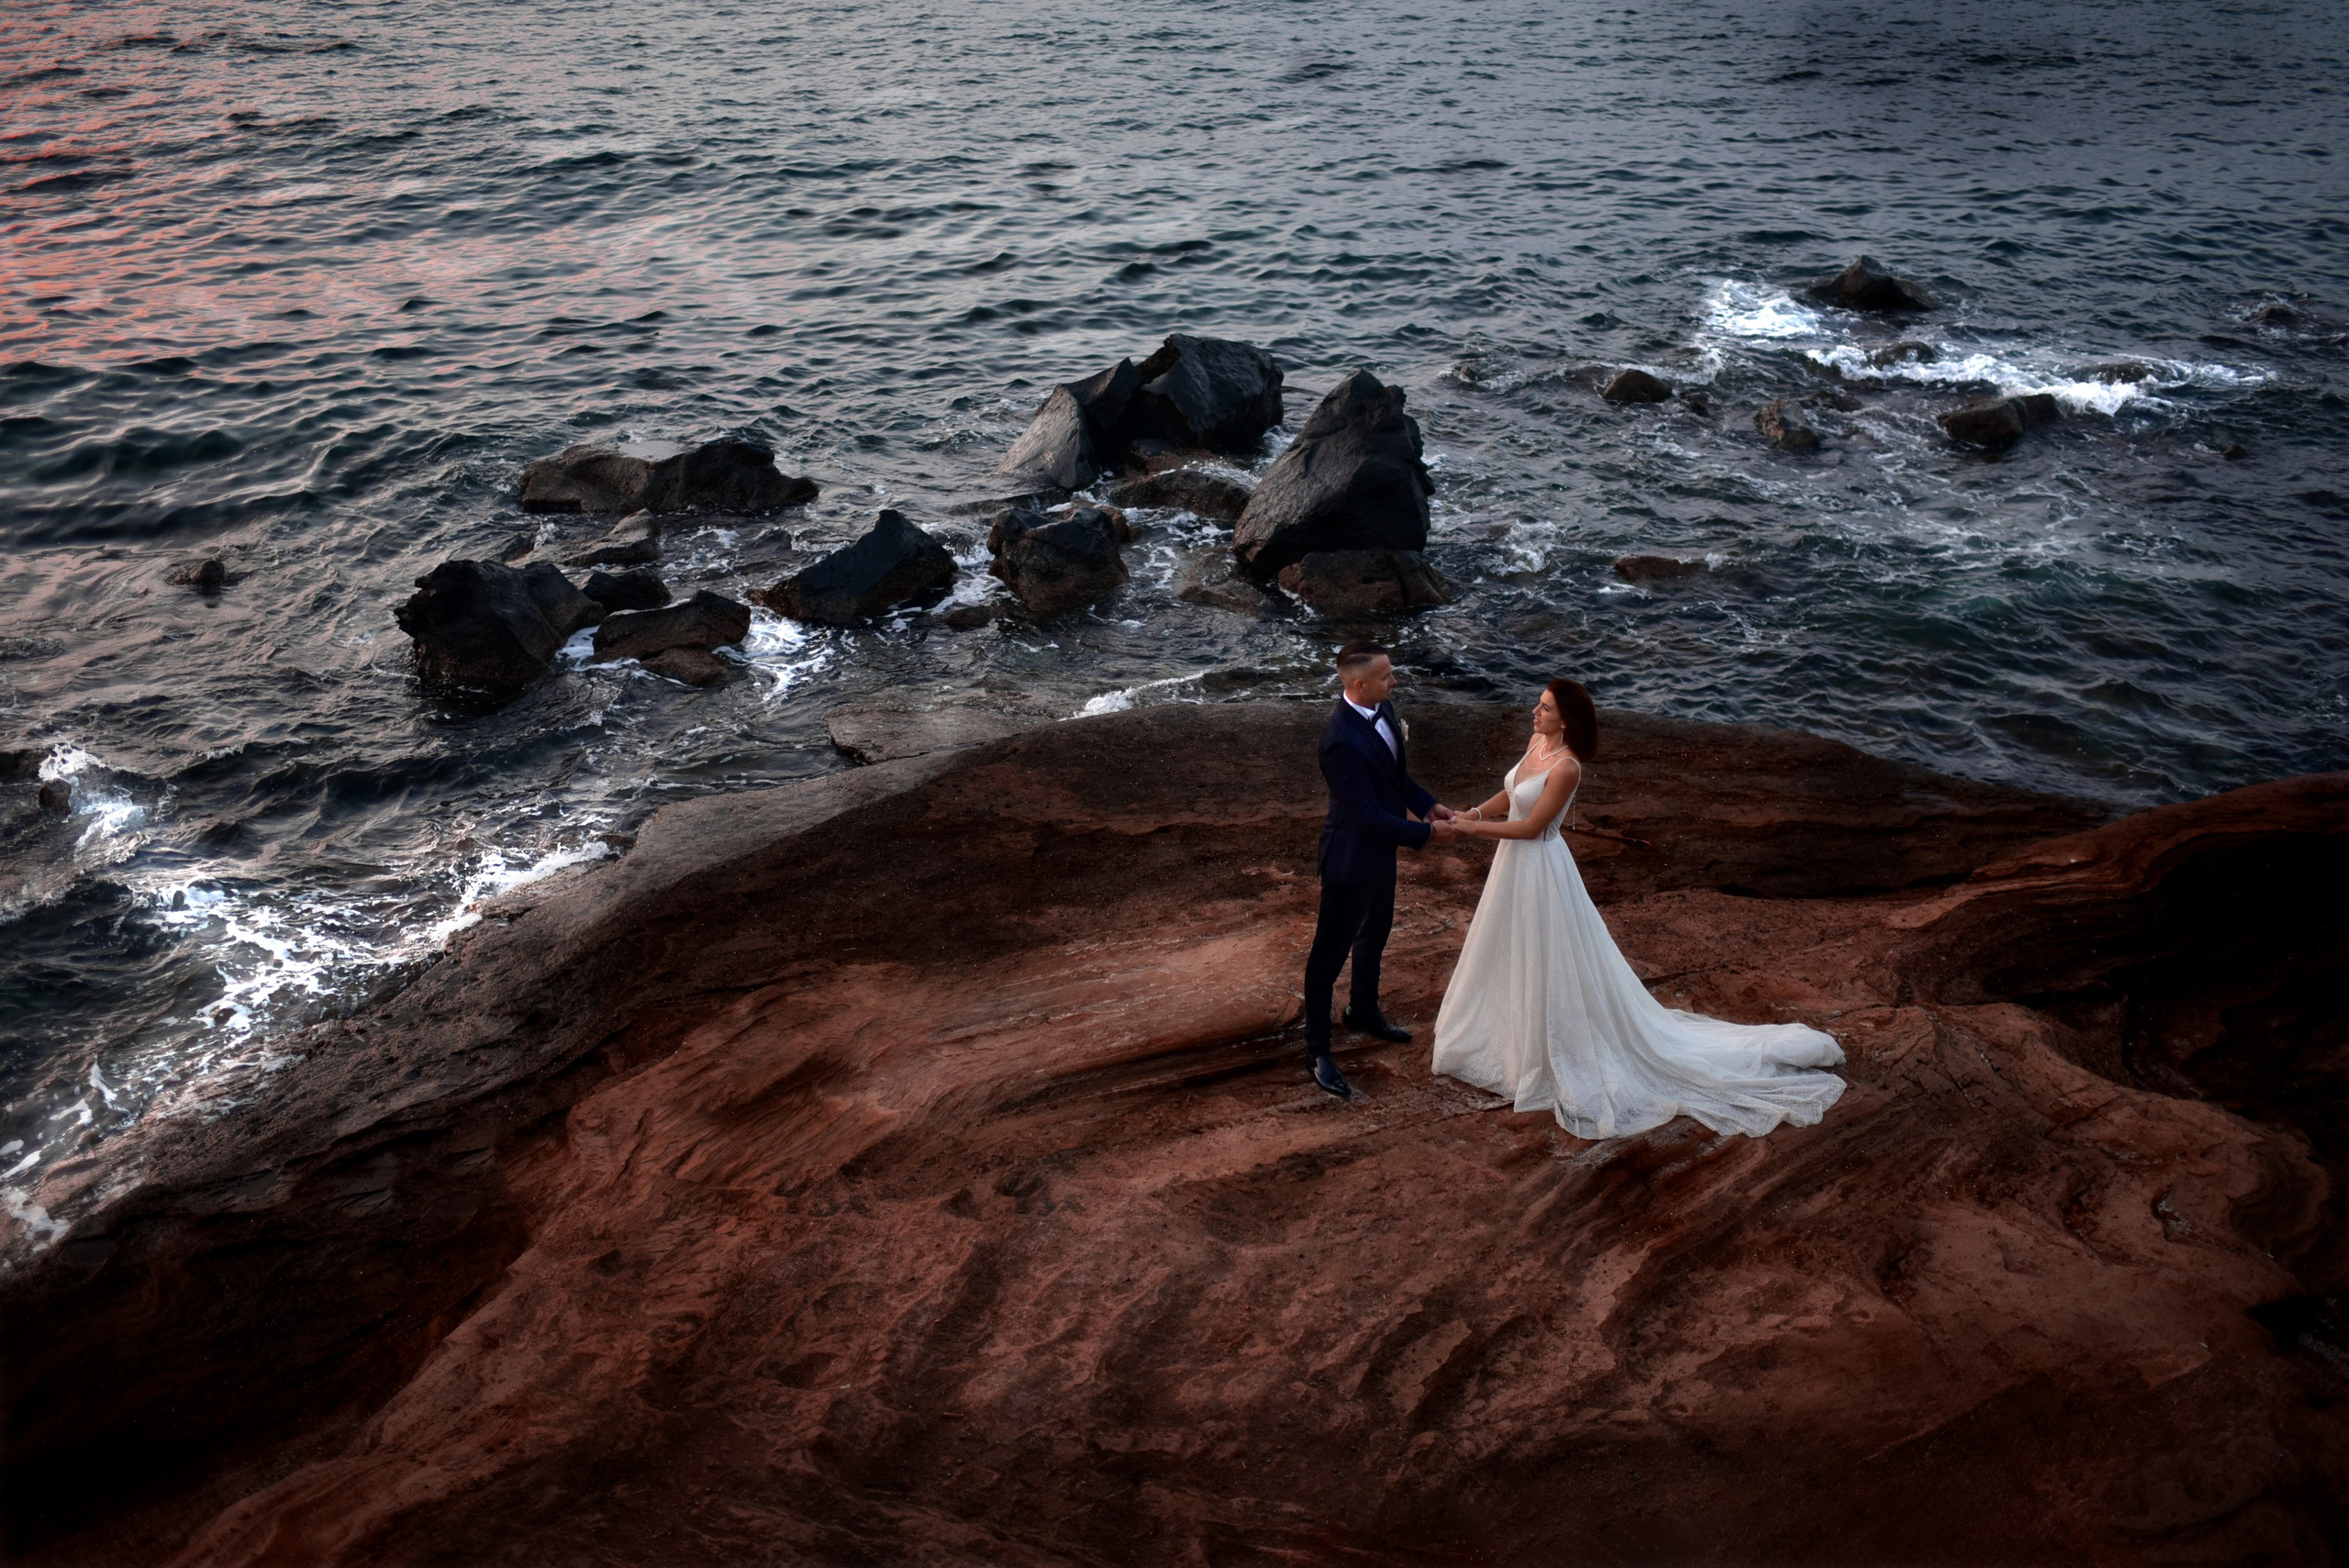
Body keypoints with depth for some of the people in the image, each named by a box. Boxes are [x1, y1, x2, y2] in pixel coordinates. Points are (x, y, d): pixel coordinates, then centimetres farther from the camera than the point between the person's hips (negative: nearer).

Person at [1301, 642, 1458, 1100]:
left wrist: (1428, 803, -1)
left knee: (1375, 934, 28)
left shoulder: (1382, 709, -6)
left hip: (1381, 850, 9)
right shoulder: (1342, 740, -34)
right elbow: (1369, 815, -29)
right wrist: (1426, 832, -22)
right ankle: (1317, 1052, 20)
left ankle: (1363, 1011, 52)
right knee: (1330, 953, 6)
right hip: (1352, 857, -9)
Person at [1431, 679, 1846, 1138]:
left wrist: (1478, 828, -17)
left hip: (1538, 868, -9)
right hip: (1514, 864, 9)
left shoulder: (1566, 767, -27)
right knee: (1512, 957, 24)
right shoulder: (1536, 743, -1)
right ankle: (1515, 1037, 44)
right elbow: (1510, 794, 10)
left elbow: (1531, 826, -24)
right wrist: (1478, 811, -7)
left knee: (1551, 962, 5)